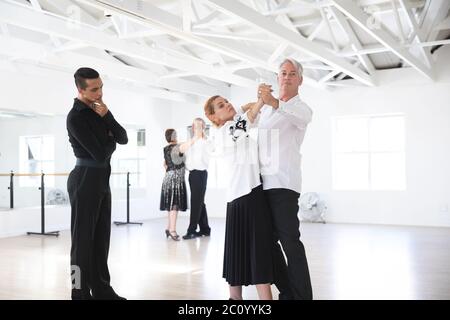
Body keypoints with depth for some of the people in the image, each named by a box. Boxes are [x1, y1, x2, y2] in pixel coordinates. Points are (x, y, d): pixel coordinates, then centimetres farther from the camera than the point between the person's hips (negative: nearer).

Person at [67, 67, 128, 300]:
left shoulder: (99, 109, 11)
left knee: (101, 237, 12)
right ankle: (81, 292, 8)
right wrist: (110, 141, 0)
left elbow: (123, 139, 5)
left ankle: (101, 289, 20)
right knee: (83, 238, -1)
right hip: (85, 180, -8)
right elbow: (101, 154, -21)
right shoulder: (76, 117, -15)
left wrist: (107, 116, -9)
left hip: (102, 179, 8)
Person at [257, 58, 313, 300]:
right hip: (262, 182, 7)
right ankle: (286, 292, 20)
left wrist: (274, 103, -44)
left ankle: (302, 295, -6)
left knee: (289, 241, -12)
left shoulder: (300, 107, 0)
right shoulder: (266, 108, 22)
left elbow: (304, 117, -27)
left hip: (283, 183, -7)